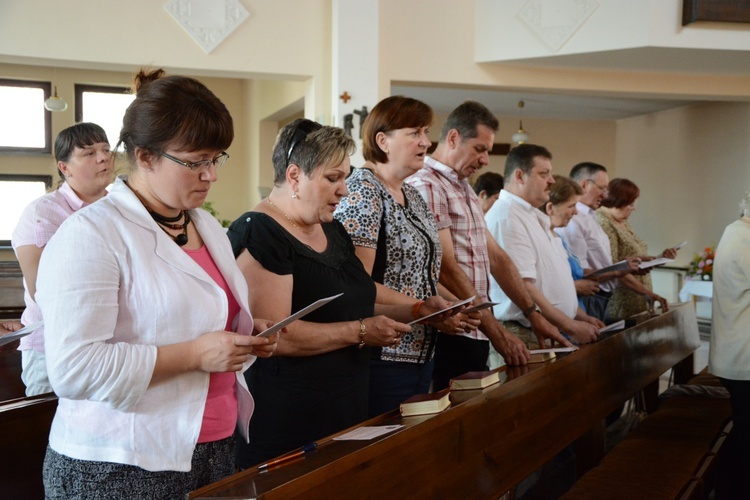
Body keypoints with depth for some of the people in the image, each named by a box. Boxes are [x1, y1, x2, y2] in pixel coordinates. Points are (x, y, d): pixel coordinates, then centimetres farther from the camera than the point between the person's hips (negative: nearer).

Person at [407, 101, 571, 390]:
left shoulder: (466, 190, 17)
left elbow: (496, 257, 17)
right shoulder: (427, 187, -13)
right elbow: (448, 270, -19)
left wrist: (533, 314, 11)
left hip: (476, 334, 9)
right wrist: (497, 333, -17)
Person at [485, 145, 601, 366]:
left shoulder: (535, 216, 16)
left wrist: (582, 317, 15)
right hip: (524, 337, -9)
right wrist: (571, 327, -17)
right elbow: (521, 286, -22)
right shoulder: (506, 217, -16)